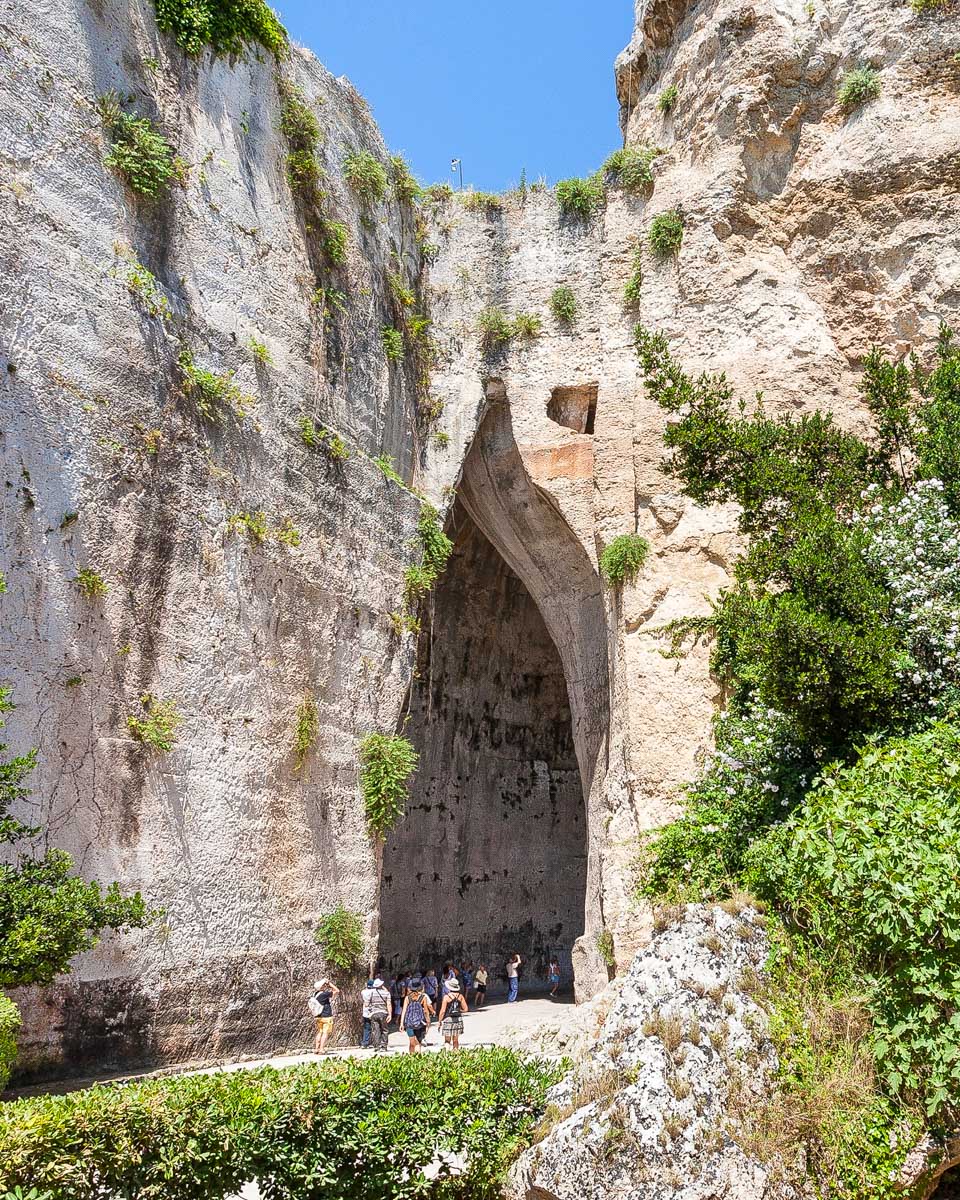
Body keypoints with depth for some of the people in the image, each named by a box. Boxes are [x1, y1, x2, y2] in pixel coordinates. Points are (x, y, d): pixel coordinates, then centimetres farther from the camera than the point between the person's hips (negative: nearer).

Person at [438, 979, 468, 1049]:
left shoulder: (446, 997, -9)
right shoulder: (460, 996, 1)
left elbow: (443, 1011, -9)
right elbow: (465, 1009, 4)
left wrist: (440, 1021, 0)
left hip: (448, 1019, -4)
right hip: (458, 1019, 4)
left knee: (447, 1040, 2)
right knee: (456, 1040, 17)